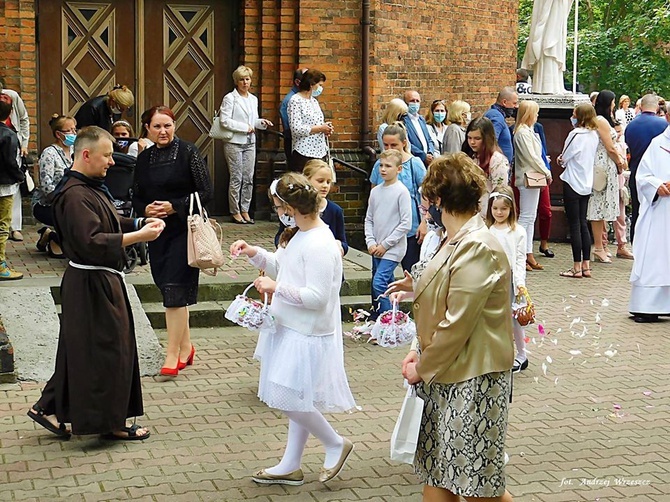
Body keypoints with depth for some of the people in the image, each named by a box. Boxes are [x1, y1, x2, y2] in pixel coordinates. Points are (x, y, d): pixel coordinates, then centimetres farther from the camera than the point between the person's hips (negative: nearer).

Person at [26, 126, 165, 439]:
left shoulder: (90, 188, 11)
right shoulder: (74, 196, -22)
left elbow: (108, 224, 21)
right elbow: (92, 242, -29)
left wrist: (141, 222, 5)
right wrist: (139, 236, -28)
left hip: (100, 282, 11)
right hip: (92, 286, -11)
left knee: (79, 349, 17)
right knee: (105, 349, 0)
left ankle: (50, 408, 26)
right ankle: (109, 422, 12)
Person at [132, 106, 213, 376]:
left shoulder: (188, 152, -7)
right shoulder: (144, 159, 9)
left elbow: (206, 193, -9)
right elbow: (136, 197, 14)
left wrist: (174, 207, -16)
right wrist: (146, 210, -8)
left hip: (184, 230, -6)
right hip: (157, 232, 6)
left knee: (175, 291, -9)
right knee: (169, 290, 10)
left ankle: (173, 354, -3)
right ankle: (186, 346, 25)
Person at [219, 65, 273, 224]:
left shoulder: (253, 99, 15)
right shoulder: (230, 98, -5)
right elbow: (225, 120, -14)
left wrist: (262, 122, 1)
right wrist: (245, 127, -15)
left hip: (250, 143, 6)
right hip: (234, 143, -6)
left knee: (248, 178, 4)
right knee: (236, 178, -3)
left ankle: (245, 210, 12)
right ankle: (235, 212, 4)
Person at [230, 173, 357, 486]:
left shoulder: (320, 245, -24)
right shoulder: (298, 235, 7)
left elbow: (316, 297, -26)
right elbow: (280, 266, 21)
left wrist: (275, 288, -20)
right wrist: (252, 253, 6)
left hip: (307, 335, -10)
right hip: (292, 329, 10)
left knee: (289, 399, -5)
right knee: (296, 401, 17)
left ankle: (336, 444, 15)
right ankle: (290, 466, 28)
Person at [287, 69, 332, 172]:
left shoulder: (314, 101, 18)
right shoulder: (296, 101, -7)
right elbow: (296, 129, -17)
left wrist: (325, 129, 7)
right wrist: (320, 128, -14)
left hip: (320, 152, 8)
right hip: (304, 153, -8)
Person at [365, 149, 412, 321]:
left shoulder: (402, 191, -10)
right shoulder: (375, 191, 7)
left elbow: (406, 223, -13)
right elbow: (369, 219, 13)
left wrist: (385, 244, -11)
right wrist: (370, 242, -1)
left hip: (393, 249, -6)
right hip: (376, 249, 6)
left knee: (379, 283, -16)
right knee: (386, 284, 14)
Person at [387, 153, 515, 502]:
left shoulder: (478, 250, -20)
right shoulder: (457, 242, 11)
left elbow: (456, 326, -21)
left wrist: (423, 368, -10)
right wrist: (420, 353, 8)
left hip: (473, 380, -9)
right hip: (445, 375, 9)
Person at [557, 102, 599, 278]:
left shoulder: (576, 134, -16)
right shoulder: (594, 135, 6)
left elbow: (564, 159, -10)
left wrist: (562, 159, 11)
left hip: (573, 183, -7)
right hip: (587, 184, 7)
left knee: (574, 225, -2)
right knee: (583, 224, 13)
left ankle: (577, 267, 1)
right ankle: (586, 265, 15)